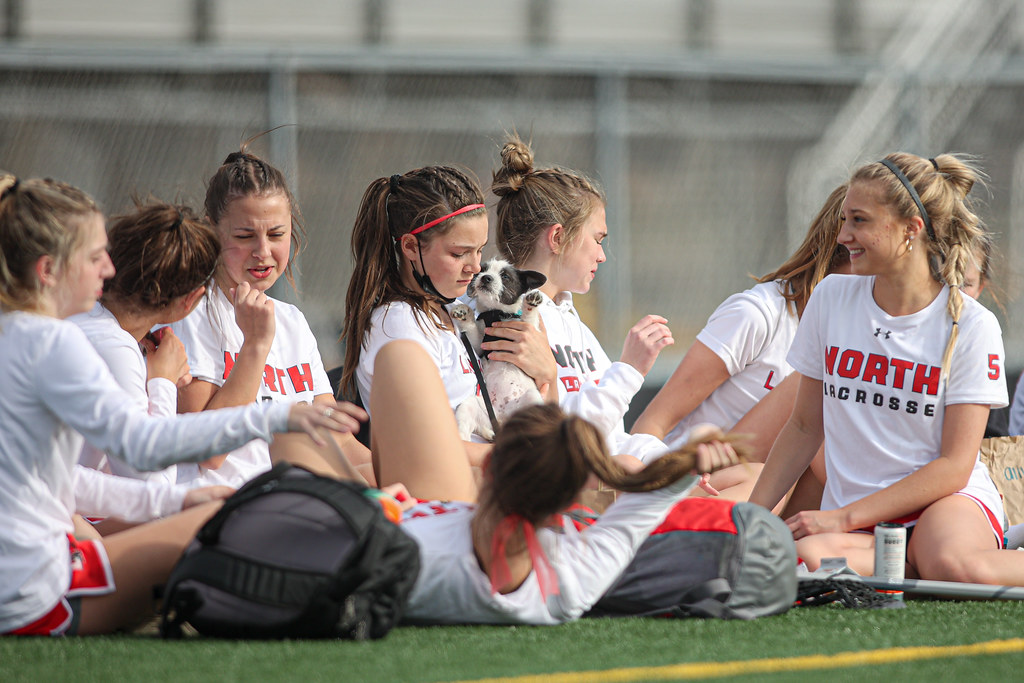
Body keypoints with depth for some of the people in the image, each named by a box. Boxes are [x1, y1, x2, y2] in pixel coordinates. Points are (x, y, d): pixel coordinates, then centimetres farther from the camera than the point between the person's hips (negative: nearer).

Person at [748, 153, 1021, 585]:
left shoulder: (971, 326, -4)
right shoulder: (831, 298, 7)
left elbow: (954, 465, -8)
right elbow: (805, 426, 16)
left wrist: (845, 517, -15)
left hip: (948, 503, -3)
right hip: (855, 527, 3)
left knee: (956, 566, -41)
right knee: (805, 558, -35)